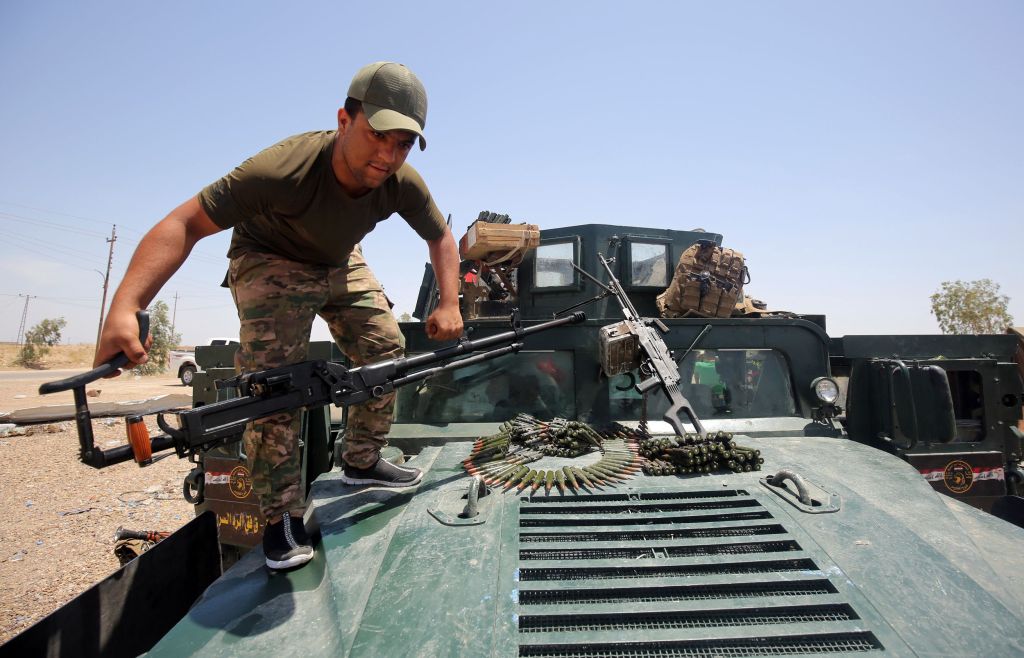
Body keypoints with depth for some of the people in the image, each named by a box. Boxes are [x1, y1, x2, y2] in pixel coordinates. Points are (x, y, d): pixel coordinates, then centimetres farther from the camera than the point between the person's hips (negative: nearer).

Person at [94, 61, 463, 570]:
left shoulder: (403, 184, -23)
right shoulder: (284, 168, -36)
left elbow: (441, 238, -7)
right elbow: (186, 223, -33)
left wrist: (449, 304, -18)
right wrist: (125, 307, -45)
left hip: (341, 265, 5)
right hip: (269, 262, -4)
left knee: (386, 352, -4)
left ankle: (362, 462, 16)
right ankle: (283, 515, -4)